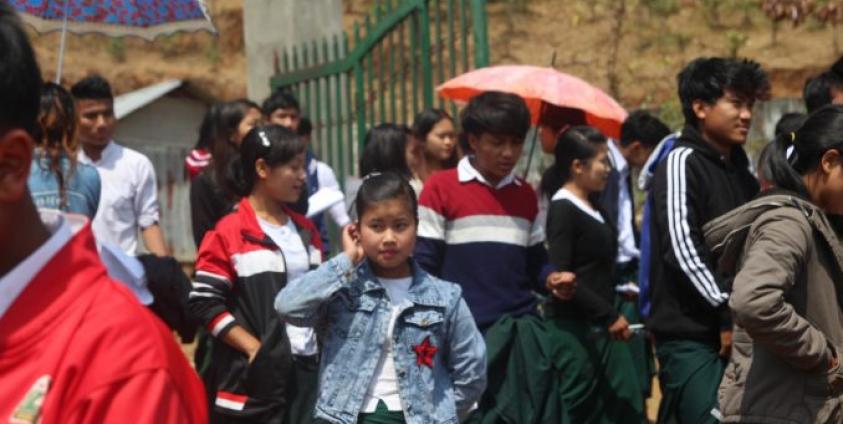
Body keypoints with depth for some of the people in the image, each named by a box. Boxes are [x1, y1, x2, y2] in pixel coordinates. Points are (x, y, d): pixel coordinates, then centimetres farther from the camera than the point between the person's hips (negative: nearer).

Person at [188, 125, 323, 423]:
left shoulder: (307, 231, 14)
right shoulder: (229, 232, -7)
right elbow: (204, 302, -11)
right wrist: (254, 347, -16)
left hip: (308, 369, 7)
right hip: (254, 376, -6)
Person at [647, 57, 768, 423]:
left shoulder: (741, 170, 18)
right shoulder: (681, 163, -7)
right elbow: (683, 250, -16)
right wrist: (730, 312, -16)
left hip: (734, 332, 8)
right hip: (691, 334, -8)